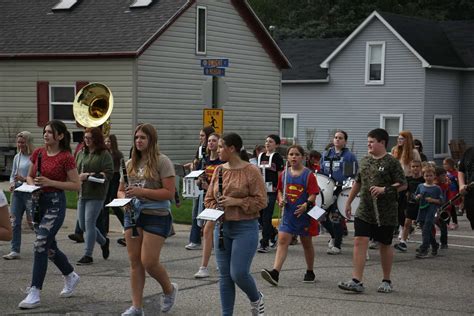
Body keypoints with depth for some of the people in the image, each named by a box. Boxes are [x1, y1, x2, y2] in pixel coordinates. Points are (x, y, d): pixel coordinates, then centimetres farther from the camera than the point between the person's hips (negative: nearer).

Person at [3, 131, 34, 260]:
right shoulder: (17, 157, 13)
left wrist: (24, 179, -21)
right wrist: (12, 183, 1)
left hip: (30, 192, -6)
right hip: (17, 191, 7)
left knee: (32, 221, -1)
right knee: (15, 222, 2)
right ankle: (15, 250, 5)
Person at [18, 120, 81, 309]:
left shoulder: (66, 157, -11)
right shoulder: (38, 153, 6)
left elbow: (76, 185, -10)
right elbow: (29, 176, 18)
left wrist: (50, 182, -18)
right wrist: (32, 184, -6)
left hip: (56, 203, -7)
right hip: (38, 201, 7)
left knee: (41, 245, -15)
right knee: (49, 247, 16)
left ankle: (34, 294, -13)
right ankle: (71, 276, 40)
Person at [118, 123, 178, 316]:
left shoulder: (162, 161, -8)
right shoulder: (130, 163, 11)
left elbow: (169, 193, -14)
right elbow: (120, 190, 19)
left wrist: (141, 191, -20)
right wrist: (123, 197, -5)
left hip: (156, 216, -6)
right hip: (133, 215, 6)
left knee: (149, 262, -7)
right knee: (135, 262, 6)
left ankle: (169, 289, 22)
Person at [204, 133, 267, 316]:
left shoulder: (251, 171, -8)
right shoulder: (219, 171, 9)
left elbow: (261, 201, -10)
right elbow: (209, 198, 16)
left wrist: (237, 201, -18)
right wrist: (215, 210, -5)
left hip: (245, 228, -6)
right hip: (222, 227, 6)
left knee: (238, 273, -10)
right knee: (224, 275, 7)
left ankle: (256, 299, 20)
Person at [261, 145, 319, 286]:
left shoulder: (309, 175, -7)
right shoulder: (284, 174, 6)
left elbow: (313, 194, -11)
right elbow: (280, 190, 17)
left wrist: (306, 204, -29)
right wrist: (281, 200, -3)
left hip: (304, 215, -3)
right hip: (288, 214, 3)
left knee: (307, 243, 12)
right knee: (282, 241, -10)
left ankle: (310, 272, 29)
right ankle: (275, 273, -20)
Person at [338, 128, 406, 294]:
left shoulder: (392, 162, -7)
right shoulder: (365, 161, 11)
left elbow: (403, 185, -10)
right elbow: (358, 182, 21)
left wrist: (384, 189, -22)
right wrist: (348, 202, 21)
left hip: (385, 214, -4)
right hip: (364, 211, 4)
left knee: (385, 245, 8)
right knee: (359, 242, -7)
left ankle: (386, 281, 23)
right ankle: (356, 281, -8)